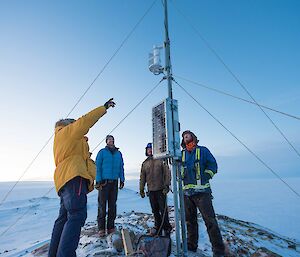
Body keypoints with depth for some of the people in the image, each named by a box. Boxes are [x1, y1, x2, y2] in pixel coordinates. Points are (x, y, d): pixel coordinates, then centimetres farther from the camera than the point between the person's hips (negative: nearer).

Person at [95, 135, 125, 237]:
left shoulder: (118, 153, 11)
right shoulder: (102, 152, 0)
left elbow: (121, 167, 12)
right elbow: (97, 167, -4)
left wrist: (122, 180, 5)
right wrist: (98, 181, -11)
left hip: (114, 182, 4)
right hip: (104, 182, -3)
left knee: (112, 205, 8)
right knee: (102, 205, 1)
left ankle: (111, 227, 18)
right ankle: (101, 228, 11)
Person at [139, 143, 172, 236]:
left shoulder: (161, 160, -1)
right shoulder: (145, 163, 11)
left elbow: (167, 173, -5)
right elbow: (142, 178, 13)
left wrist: (166, 185, -12)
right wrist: (141, 190, 11)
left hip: (161, 189, -4)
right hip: (151, 190, 4)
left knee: (163, 209, 0)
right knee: (155, 210, 11)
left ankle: (166, 228, 16)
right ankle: (158, 226, 26)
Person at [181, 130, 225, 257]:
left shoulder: (203, 150, 4)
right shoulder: (181, 154, 14)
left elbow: (213, 164, -1)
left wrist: (205, 177, -12)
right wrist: (182, 175, 2)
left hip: (201, 191, -4)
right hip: (186, 192, 5)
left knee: (210, 220, -4)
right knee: (190, 220, 15)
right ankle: (191, 245, 31)